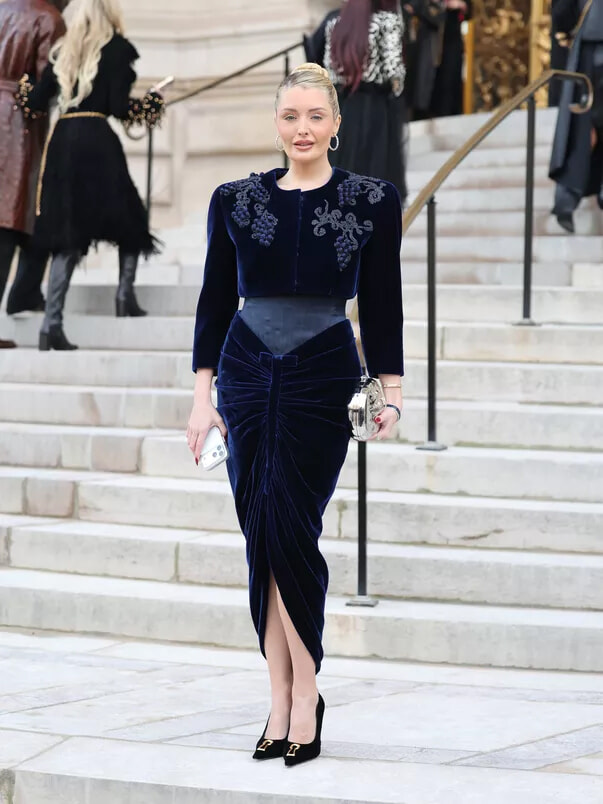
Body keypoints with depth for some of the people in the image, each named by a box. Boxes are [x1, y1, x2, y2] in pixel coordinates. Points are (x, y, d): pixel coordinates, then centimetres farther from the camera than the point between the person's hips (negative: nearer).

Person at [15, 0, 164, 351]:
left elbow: (35, 103, 10)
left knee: (68, 230, 2)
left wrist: (25, 86, 30)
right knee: (128, 216, 16)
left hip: (62, 140, 5)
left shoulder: (64, 50, 14)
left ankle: (52, 322, -9)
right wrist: (150, 106, 10)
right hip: (98, 140, -5)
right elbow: (118, 106, -8)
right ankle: (125, 293, 6)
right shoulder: (117, 48, 0)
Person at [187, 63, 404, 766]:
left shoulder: (372, 201, 1)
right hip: (247, 372, 3)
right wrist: (203, 394, 3)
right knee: (261, 533, 1)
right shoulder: (236, 200, 5)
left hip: (324, 377, -3)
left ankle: (303, 692, -1)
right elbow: (215, 300, 7)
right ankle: (285, 700, 7)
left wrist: (391, 391, -1)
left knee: (287, 528, -12)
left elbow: (382, 304, 3)